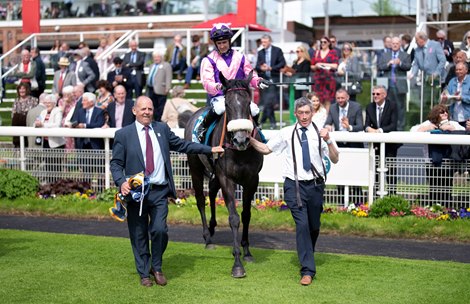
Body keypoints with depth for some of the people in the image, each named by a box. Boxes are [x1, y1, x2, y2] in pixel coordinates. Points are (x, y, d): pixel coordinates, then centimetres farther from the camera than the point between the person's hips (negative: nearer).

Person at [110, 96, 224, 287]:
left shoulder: (162, 129, 11)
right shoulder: (123, 134, 2)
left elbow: (182, 145, 19)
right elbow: (116, 163, 2)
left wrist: (210, 149, 18)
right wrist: (121, 182, -16)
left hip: (159, 192, 2)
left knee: (159, 230, -9)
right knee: (139, 235, 6)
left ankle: (157, 268, 15)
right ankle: (144, 273, 21)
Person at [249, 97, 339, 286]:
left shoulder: (319, 133, 3)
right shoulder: (286, 133, 4)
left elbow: (335, 159, 1)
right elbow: (266, 149, 9)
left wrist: (328, 141, -14)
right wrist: (250, 139, -5)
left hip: (315, 185, 2)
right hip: (294, 186, -2)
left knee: (314, 226, 14)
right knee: (302, 225, -13)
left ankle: (307, 256, 42)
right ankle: (307, 270, -9)